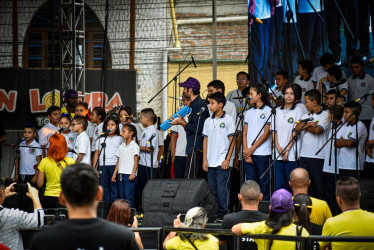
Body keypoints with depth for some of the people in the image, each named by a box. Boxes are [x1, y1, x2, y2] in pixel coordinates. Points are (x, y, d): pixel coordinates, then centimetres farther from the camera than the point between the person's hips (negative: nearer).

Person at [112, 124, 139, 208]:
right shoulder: (121, 146, 16)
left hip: (129, 175, -7)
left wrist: (133, 173, -15)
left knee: (129, 196, -9)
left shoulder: (134, 146, -3)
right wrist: (115, 173, 12)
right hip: (121, 174, 7)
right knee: (122, 195, 7)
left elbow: (136, 160, -7)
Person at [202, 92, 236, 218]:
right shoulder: (208, 121, 12)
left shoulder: (228, 120, -3)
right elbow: (205, 140, 14)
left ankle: (223, 212, -1)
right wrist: (204, 160, 6)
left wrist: (227, 159, -11)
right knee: (212, 188, 7)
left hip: (223, 162, -5)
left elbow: (232, 140, -5)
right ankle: (214, 213, 13)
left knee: (222, 188, -8)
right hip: (211, 162, 5)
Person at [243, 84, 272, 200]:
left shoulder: (268, 111, -1)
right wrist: (245, 151, -2)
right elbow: (245, 133, 12)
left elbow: (266, 133, -7)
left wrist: (252, 149, -10)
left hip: (262, 153, -5)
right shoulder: (249, 112, 16)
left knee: (263, 183, -2)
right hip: (248, 153, 5)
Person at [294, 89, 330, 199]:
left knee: (318, 187, -3)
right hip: (304, 155, 6)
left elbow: (317, 130, -17)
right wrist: (309, 124, -10)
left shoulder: (325, 115, -2)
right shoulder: (306, 115, 18)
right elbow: (297, 128, 3)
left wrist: (305, 126, -1)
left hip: (318, 157, -6)